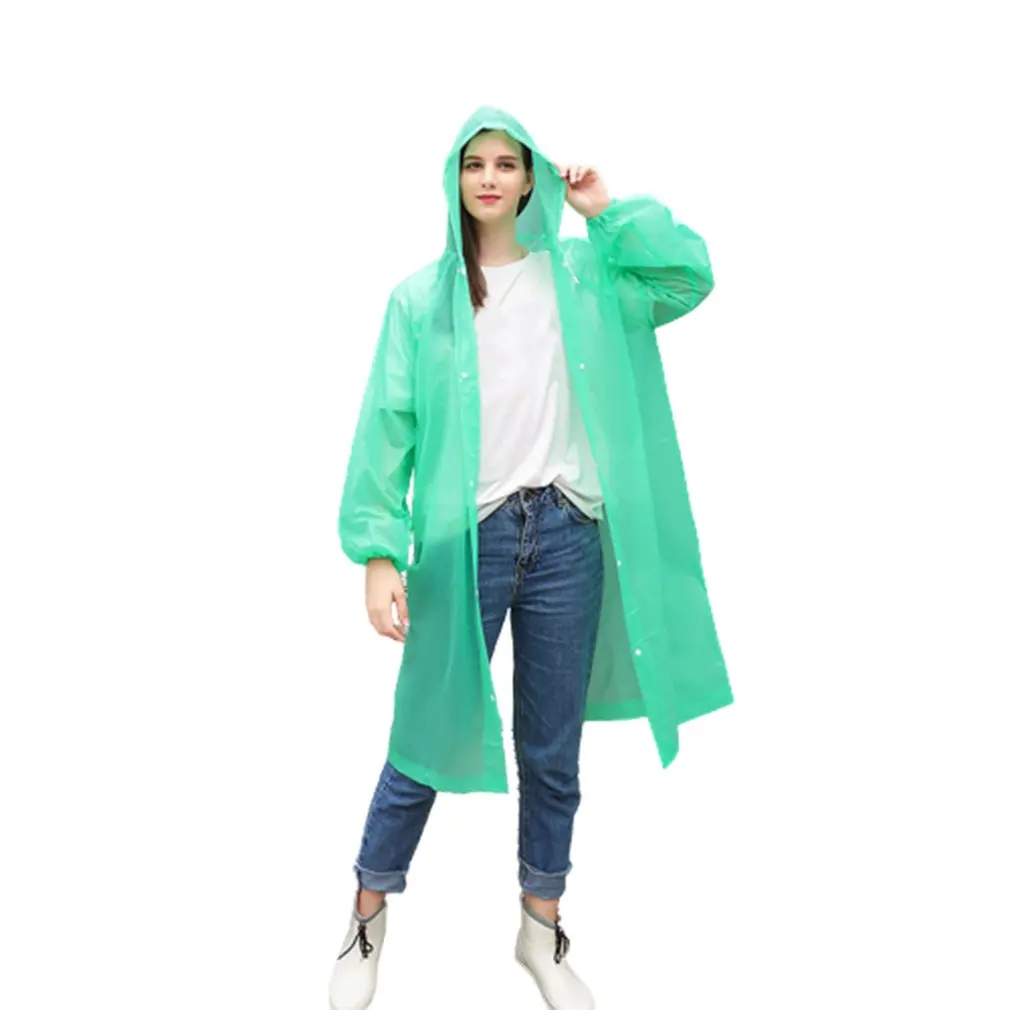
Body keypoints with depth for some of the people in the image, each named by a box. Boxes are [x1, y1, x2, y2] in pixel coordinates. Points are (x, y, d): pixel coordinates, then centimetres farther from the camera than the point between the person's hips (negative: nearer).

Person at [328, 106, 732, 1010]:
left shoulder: (582, 275, 10)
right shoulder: (421, 297, 4)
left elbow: (689, 275, -1)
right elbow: (388, 428, -2)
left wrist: (607, 210, 2)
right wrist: (379, 552, -10)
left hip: (566, 535, 2)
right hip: (463, 536, -2)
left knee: (553, 750, 12)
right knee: (428, 736, 4)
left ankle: (543, 930, 31)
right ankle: (369, 920, 27)